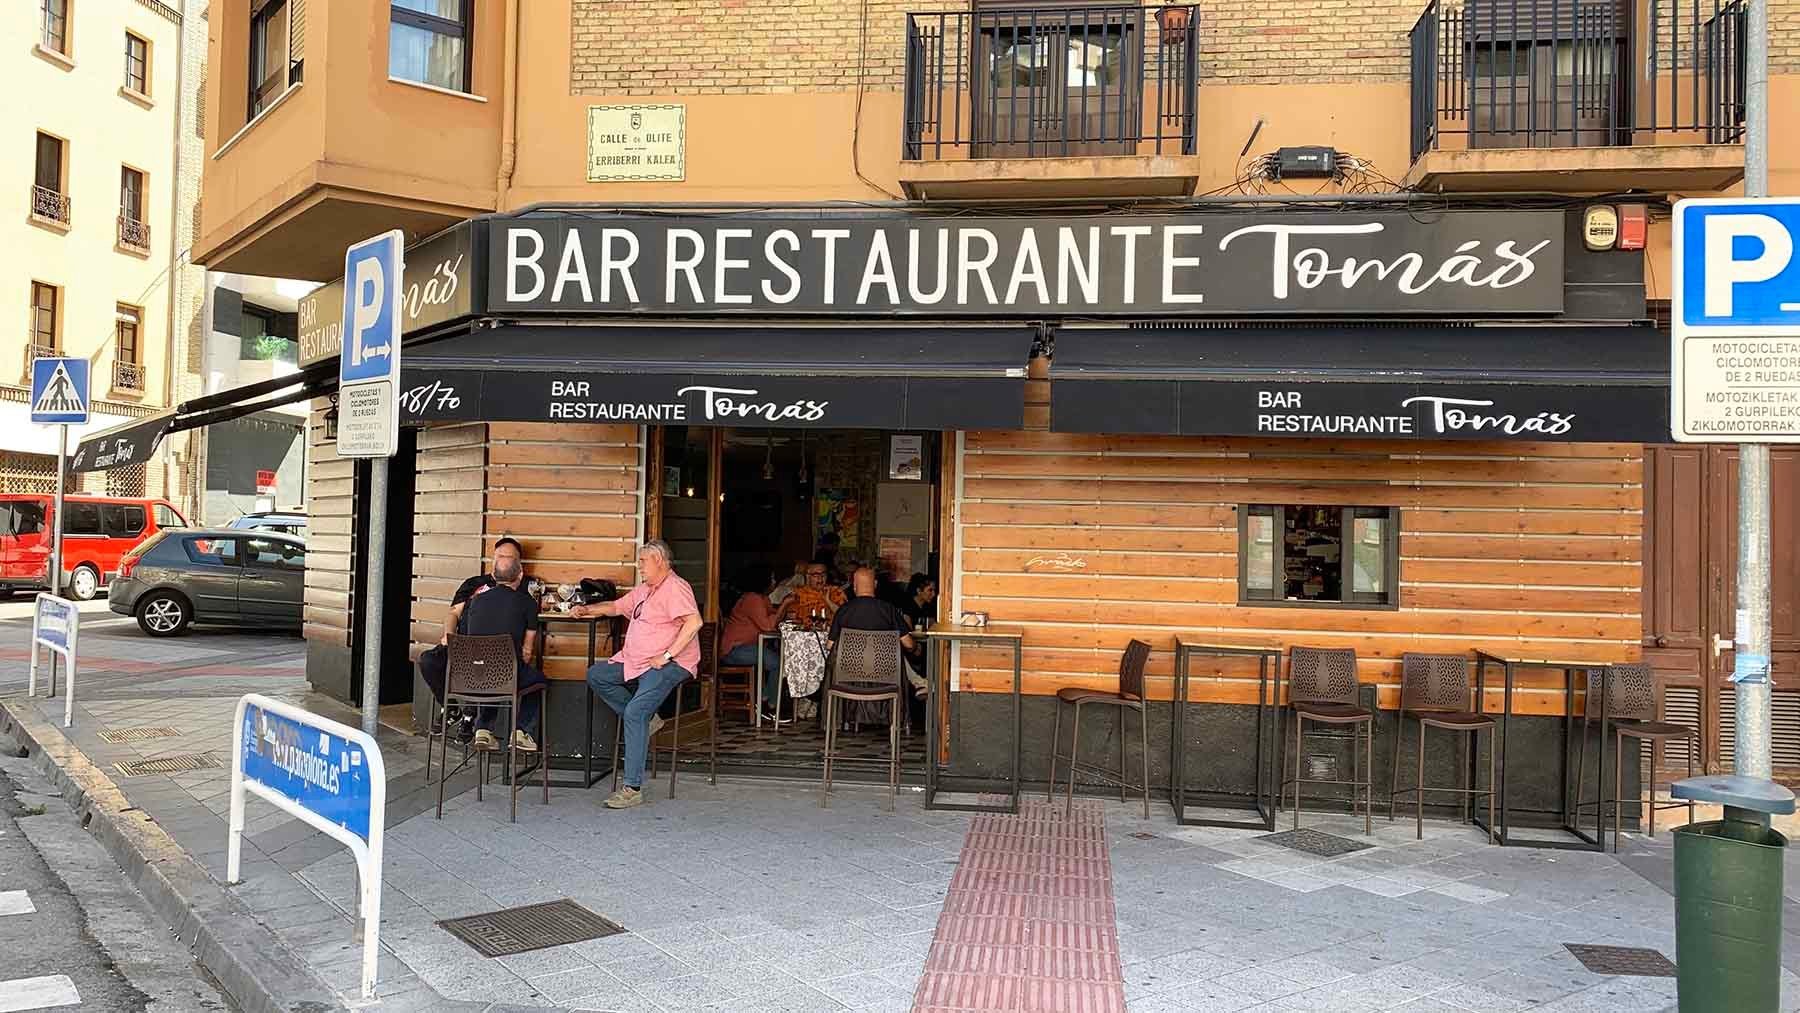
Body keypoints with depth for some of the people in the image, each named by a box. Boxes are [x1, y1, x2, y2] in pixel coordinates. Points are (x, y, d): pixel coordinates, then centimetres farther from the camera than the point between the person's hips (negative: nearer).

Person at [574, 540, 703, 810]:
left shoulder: (675, 587, -10)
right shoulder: (644, 590, 22)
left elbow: (694, 622, -24)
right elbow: (617, 606, 35)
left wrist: (667, 656, -24)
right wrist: (588, 610, 18)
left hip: (669, 665, -10)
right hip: (635, 663, 10)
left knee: (635, 712, -25)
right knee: (595, 675, 1)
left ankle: (632, 788, -23)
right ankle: (646, 720, 1)